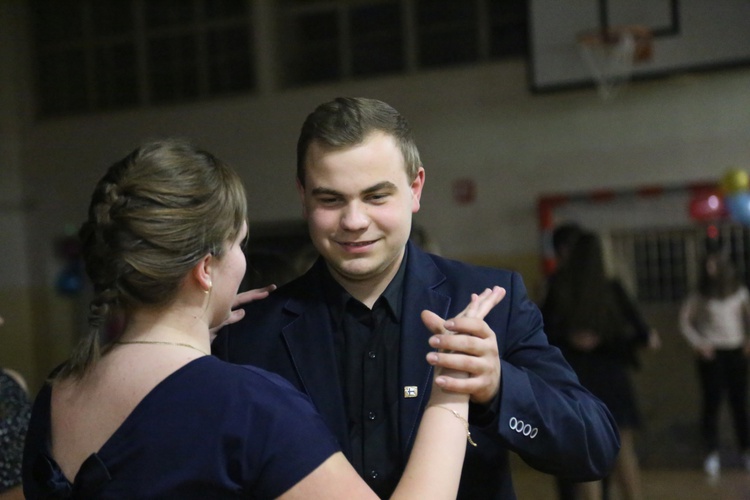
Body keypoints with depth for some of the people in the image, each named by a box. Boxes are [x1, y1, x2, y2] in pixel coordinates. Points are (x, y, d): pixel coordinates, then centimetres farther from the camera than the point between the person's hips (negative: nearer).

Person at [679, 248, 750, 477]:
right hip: (711, 354, -2)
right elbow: (684, 320, 4)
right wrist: (698, 342, -4)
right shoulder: (700, 295, -2)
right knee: (712, 402, -6)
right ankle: (712, 454, -2)